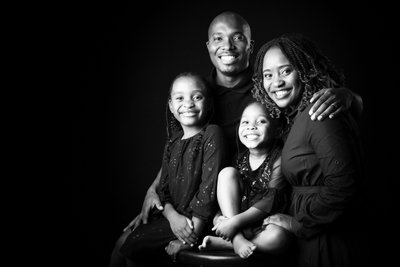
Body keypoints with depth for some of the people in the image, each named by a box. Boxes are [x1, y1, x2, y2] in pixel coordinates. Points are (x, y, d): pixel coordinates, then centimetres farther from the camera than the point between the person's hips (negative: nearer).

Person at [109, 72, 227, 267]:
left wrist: (191, 237, -19)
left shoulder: (212, 134, -14)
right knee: (122, 240, 1)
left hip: (196, 218, -7)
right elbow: (163, 187, 7)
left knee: (133, 245, -11)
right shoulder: (173, 143, 10)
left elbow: (209, 186, -19)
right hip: (172, 214, 7)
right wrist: (172, 215, -15)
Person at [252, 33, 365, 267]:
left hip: (323, 242, -8)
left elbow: (342, 186, -25)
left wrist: (299, 223, -14)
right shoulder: (296, 117, 10)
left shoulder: (319, 114, -18)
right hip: (305, 239, 8)